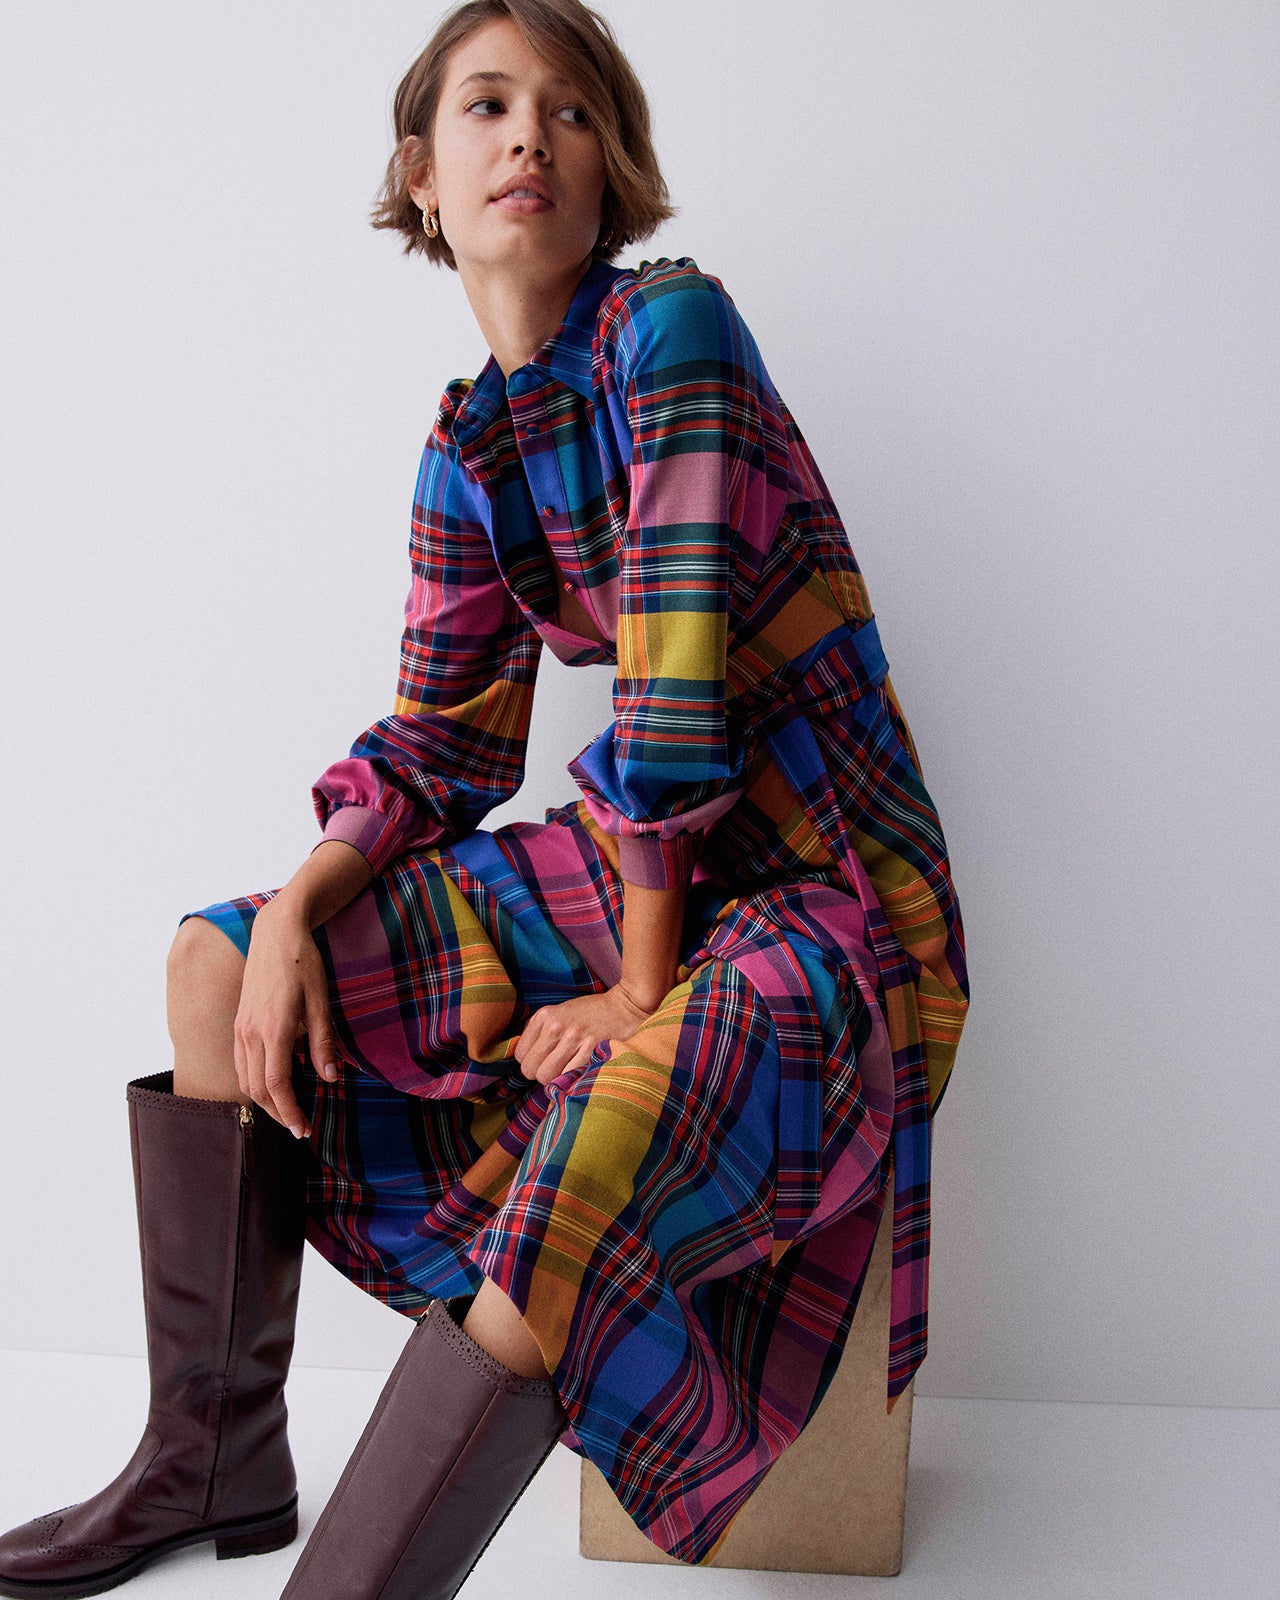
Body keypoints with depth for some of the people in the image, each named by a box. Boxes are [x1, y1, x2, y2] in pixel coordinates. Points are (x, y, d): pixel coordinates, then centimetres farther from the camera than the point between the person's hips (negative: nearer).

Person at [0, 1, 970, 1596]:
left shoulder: (670, 324, -14)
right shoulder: (465, 452, 8)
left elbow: (675, 675, -20)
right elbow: (439, 745, 9)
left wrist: (640, 993, -18)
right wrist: (294, 914, -8)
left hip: (823, 902, -8)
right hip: (629, 856, 8)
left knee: (529, 1283, -32)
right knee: (219, 962, 8)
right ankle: (210, 1466, 17)